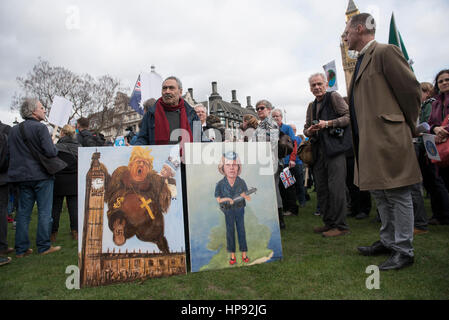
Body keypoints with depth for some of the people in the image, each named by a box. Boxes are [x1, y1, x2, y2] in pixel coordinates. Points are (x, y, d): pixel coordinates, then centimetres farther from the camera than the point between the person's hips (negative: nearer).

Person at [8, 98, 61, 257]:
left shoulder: (13, 130, 10)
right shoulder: (40, 128, -12)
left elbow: (11, 153, 11)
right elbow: (50, 152, -20)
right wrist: (56, 148, 0)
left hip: (22, 176, 6)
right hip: (41, 175, -6)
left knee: (23, 212, 11)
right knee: (44, 212, 2)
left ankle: (21, 249, 16)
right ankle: (44, 246, 8)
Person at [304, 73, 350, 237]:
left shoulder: (334, 97, 2)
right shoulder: (311, 106, 22)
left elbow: (349, 116, -6)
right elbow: (306, 127, 24)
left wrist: (328, 123, -15)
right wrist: (309, 131, 0)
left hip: (334, 148, -7)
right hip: (319, 150, 7)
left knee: (336, 187, -10)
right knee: (321, 188, 8)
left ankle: (340, 225, -2)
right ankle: (328, 223, 18)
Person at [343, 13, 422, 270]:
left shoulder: (386, 52, -8)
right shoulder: (362, 60, 19)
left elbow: (411, 89, -10)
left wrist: (408, 128, -1)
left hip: (389, 139, -9)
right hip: (370, 142, 9)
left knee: (398, 195, 0)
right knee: (381, 194, 16)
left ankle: (404, 251, 12)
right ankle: (388, 241, 30)